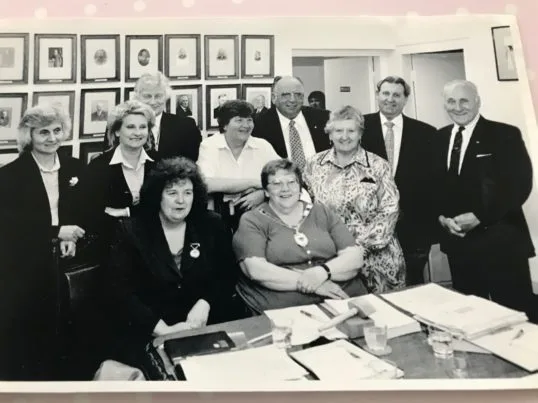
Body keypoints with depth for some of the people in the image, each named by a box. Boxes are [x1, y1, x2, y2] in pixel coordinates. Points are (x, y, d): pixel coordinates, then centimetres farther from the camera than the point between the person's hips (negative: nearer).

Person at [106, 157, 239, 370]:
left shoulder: (211, 226, 6)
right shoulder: (131, 231, 0)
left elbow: (227, 274, 7)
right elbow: (120, 291, -6)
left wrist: (205, 303, -12)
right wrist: (163, 329, -14)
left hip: (205, 327, 2)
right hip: (148, 333, -1)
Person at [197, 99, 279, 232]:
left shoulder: (262, 146, 8)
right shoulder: (208, 146, -1)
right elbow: (207, 184, -17)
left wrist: (263, 193, -19)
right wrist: (253, 182, -11)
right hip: (219, 216, -2)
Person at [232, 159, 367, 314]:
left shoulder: (322, 213, 13)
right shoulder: (252, 221, 4)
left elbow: (355, 257, 5)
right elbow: (255, 270, -11)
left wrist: (324, 271, -15)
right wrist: (307, 283, -15)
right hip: (284, 310, -4)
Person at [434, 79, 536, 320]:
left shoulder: (505, 135, -4)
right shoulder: (440, 138, 11)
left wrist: (479, 216, -17)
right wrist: (442, 216, -5)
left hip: (500, 241, -4)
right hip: (457, 241, 5)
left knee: (515, 313, 2)